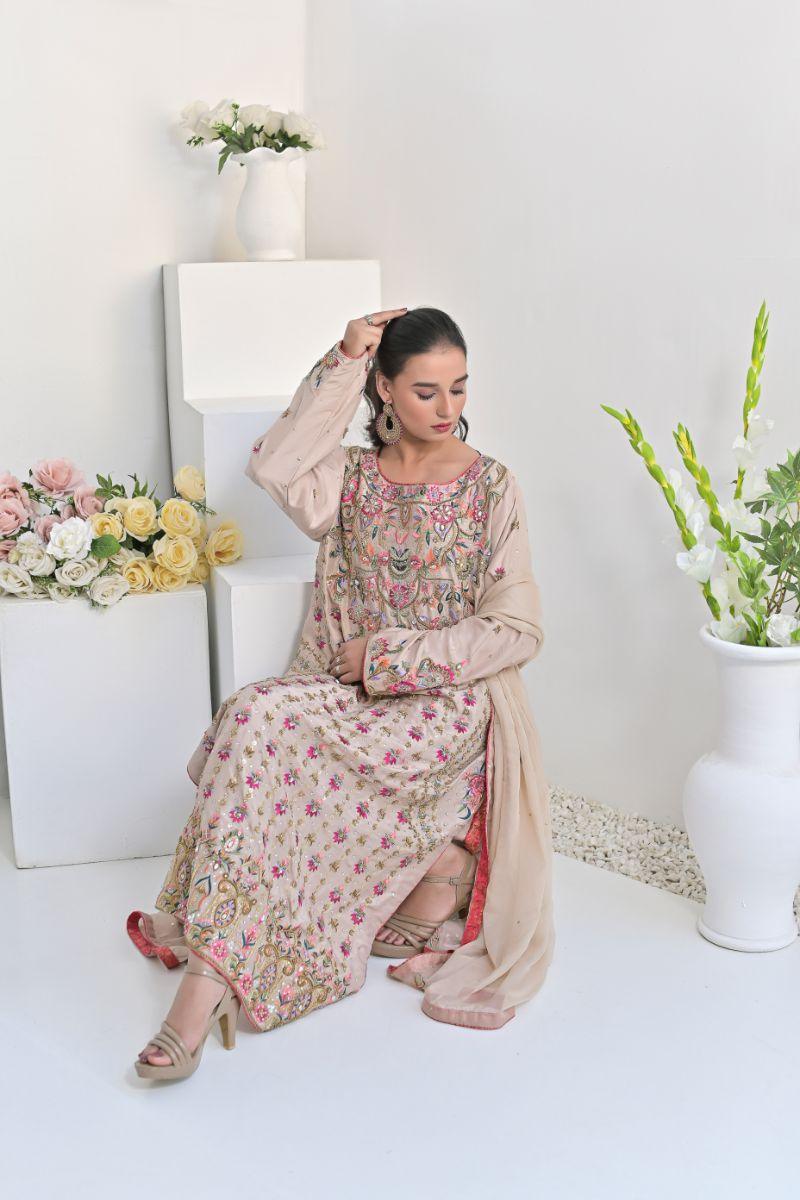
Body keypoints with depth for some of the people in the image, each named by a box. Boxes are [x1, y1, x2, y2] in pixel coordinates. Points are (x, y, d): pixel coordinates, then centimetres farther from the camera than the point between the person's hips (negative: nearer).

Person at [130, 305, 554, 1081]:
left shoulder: (492, 488, 1)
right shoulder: (351, 477, 10)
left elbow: (517, 631, -5)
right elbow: (273, 468, -14)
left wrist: (391, 655, -11)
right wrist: (341, 362, -12)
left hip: (447, 703, -4)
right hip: (346, 692, 4)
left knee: (264, 725, -29)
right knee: (256, 717, -29)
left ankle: (213, 969, -28)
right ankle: (215, 965, -25)